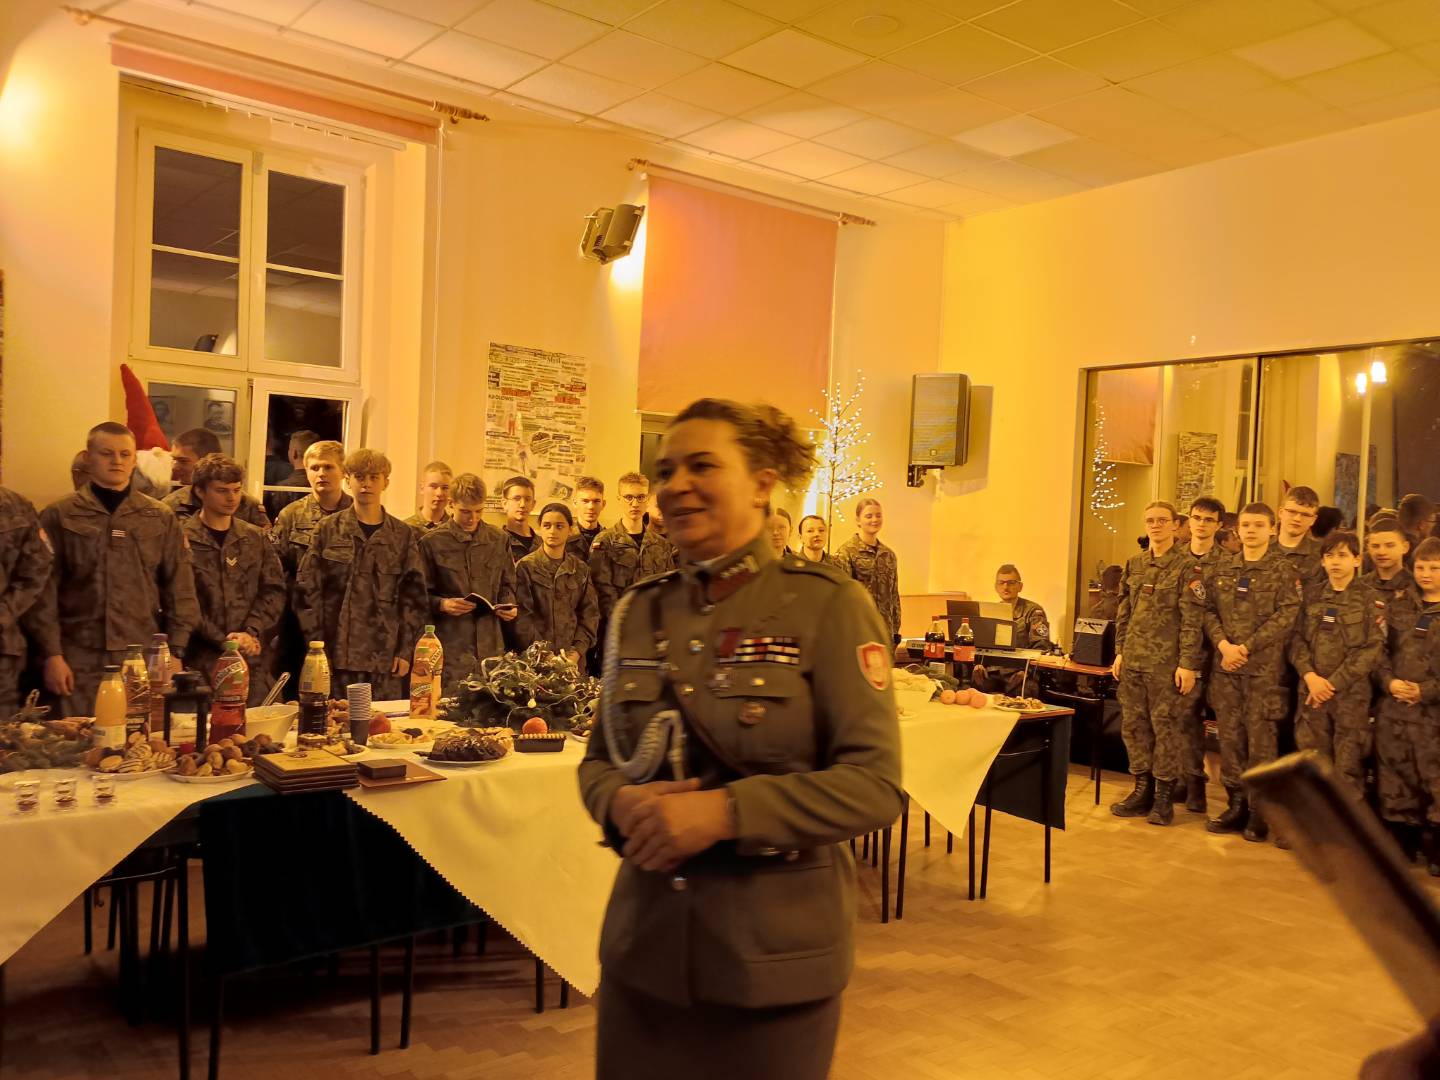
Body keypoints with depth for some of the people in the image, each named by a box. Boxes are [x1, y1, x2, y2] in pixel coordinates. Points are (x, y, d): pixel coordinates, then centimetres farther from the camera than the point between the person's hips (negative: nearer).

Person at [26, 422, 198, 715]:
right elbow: (43, 591, 2)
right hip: (80, 660, -1)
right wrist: (52, 654, -5)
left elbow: (180, 591, 9)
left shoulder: (161, 518, 10)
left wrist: (175, 652, 2)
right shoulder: (58, 517, 5)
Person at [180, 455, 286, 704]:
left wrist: (251, 632, -8)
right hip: (201, 660, -3)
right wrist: (221, 640, -11)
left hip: (253, 660, 3)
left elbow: (274, 590, 7)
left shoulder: (256, 539, 13)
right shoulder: (183, 538, -1)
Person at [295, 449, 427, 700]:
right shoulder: (327, 530, 5)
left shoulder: (403, 535, 8)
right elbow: (308, 590, 3)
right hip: (337, 654, -1)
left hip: (386, 659, 1)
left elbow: (414, 596, 6)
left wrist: (405, 651, -1)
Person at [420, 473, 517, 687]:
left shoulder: (497, 539, 11)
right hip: (450, 647, -3)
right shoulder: (431, 542, -1)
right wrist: (441, 604, -15)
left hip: (491, 645, 3)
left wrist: (509, 606, 1)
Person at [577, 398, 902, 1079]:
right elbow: (598, 760, 11)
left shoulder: (826, 606, -10)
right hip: (644, 943, 4)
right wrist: (621, 804, -12)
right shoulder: (640, 612, 5)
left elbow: (875, 786, -15)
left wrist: (726, 810, -24)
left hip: (775, 948, -4)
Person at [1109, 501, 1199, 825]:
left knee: (1165, 726, 0)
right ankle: (1142, 789, 20)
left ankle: (1163, 795, 10)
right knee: (1133, 724, 9)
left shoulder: (1185, 567, -6)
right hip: (1133, 660, 6)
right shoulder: (1134, 564, 12)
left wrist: (1188, 664, -14)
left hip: (1166, 662, -6)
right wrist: (1120, 651, 13)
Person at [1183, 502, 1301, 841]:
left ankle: (1259, 811, 9)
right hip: (1224, 664, 4)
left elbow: (1285, 616, -8)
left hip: (1264, 665, -4)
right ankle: (1236, 805, 18)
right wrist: (1224, 645, -8)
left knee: (1260, 736, -1)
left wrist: (1245, 647, -13)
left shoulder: (1283, 571, 0)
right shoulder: (1220, 566, 11)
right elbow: (1205, 610, 7)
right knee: (1229, 735, 7)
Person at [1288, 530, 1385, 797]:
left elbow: (1371, 651, -7)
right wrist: (1311, 676, -12)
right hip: (1311, 693, 3)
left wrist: (1333, 684, -13)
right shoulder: (1312, 598, 11)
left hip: (1351, 693, -3)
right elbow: (1297, 640, 5)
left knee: (1348, 766, 0)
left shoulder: (1370, 601, 0)